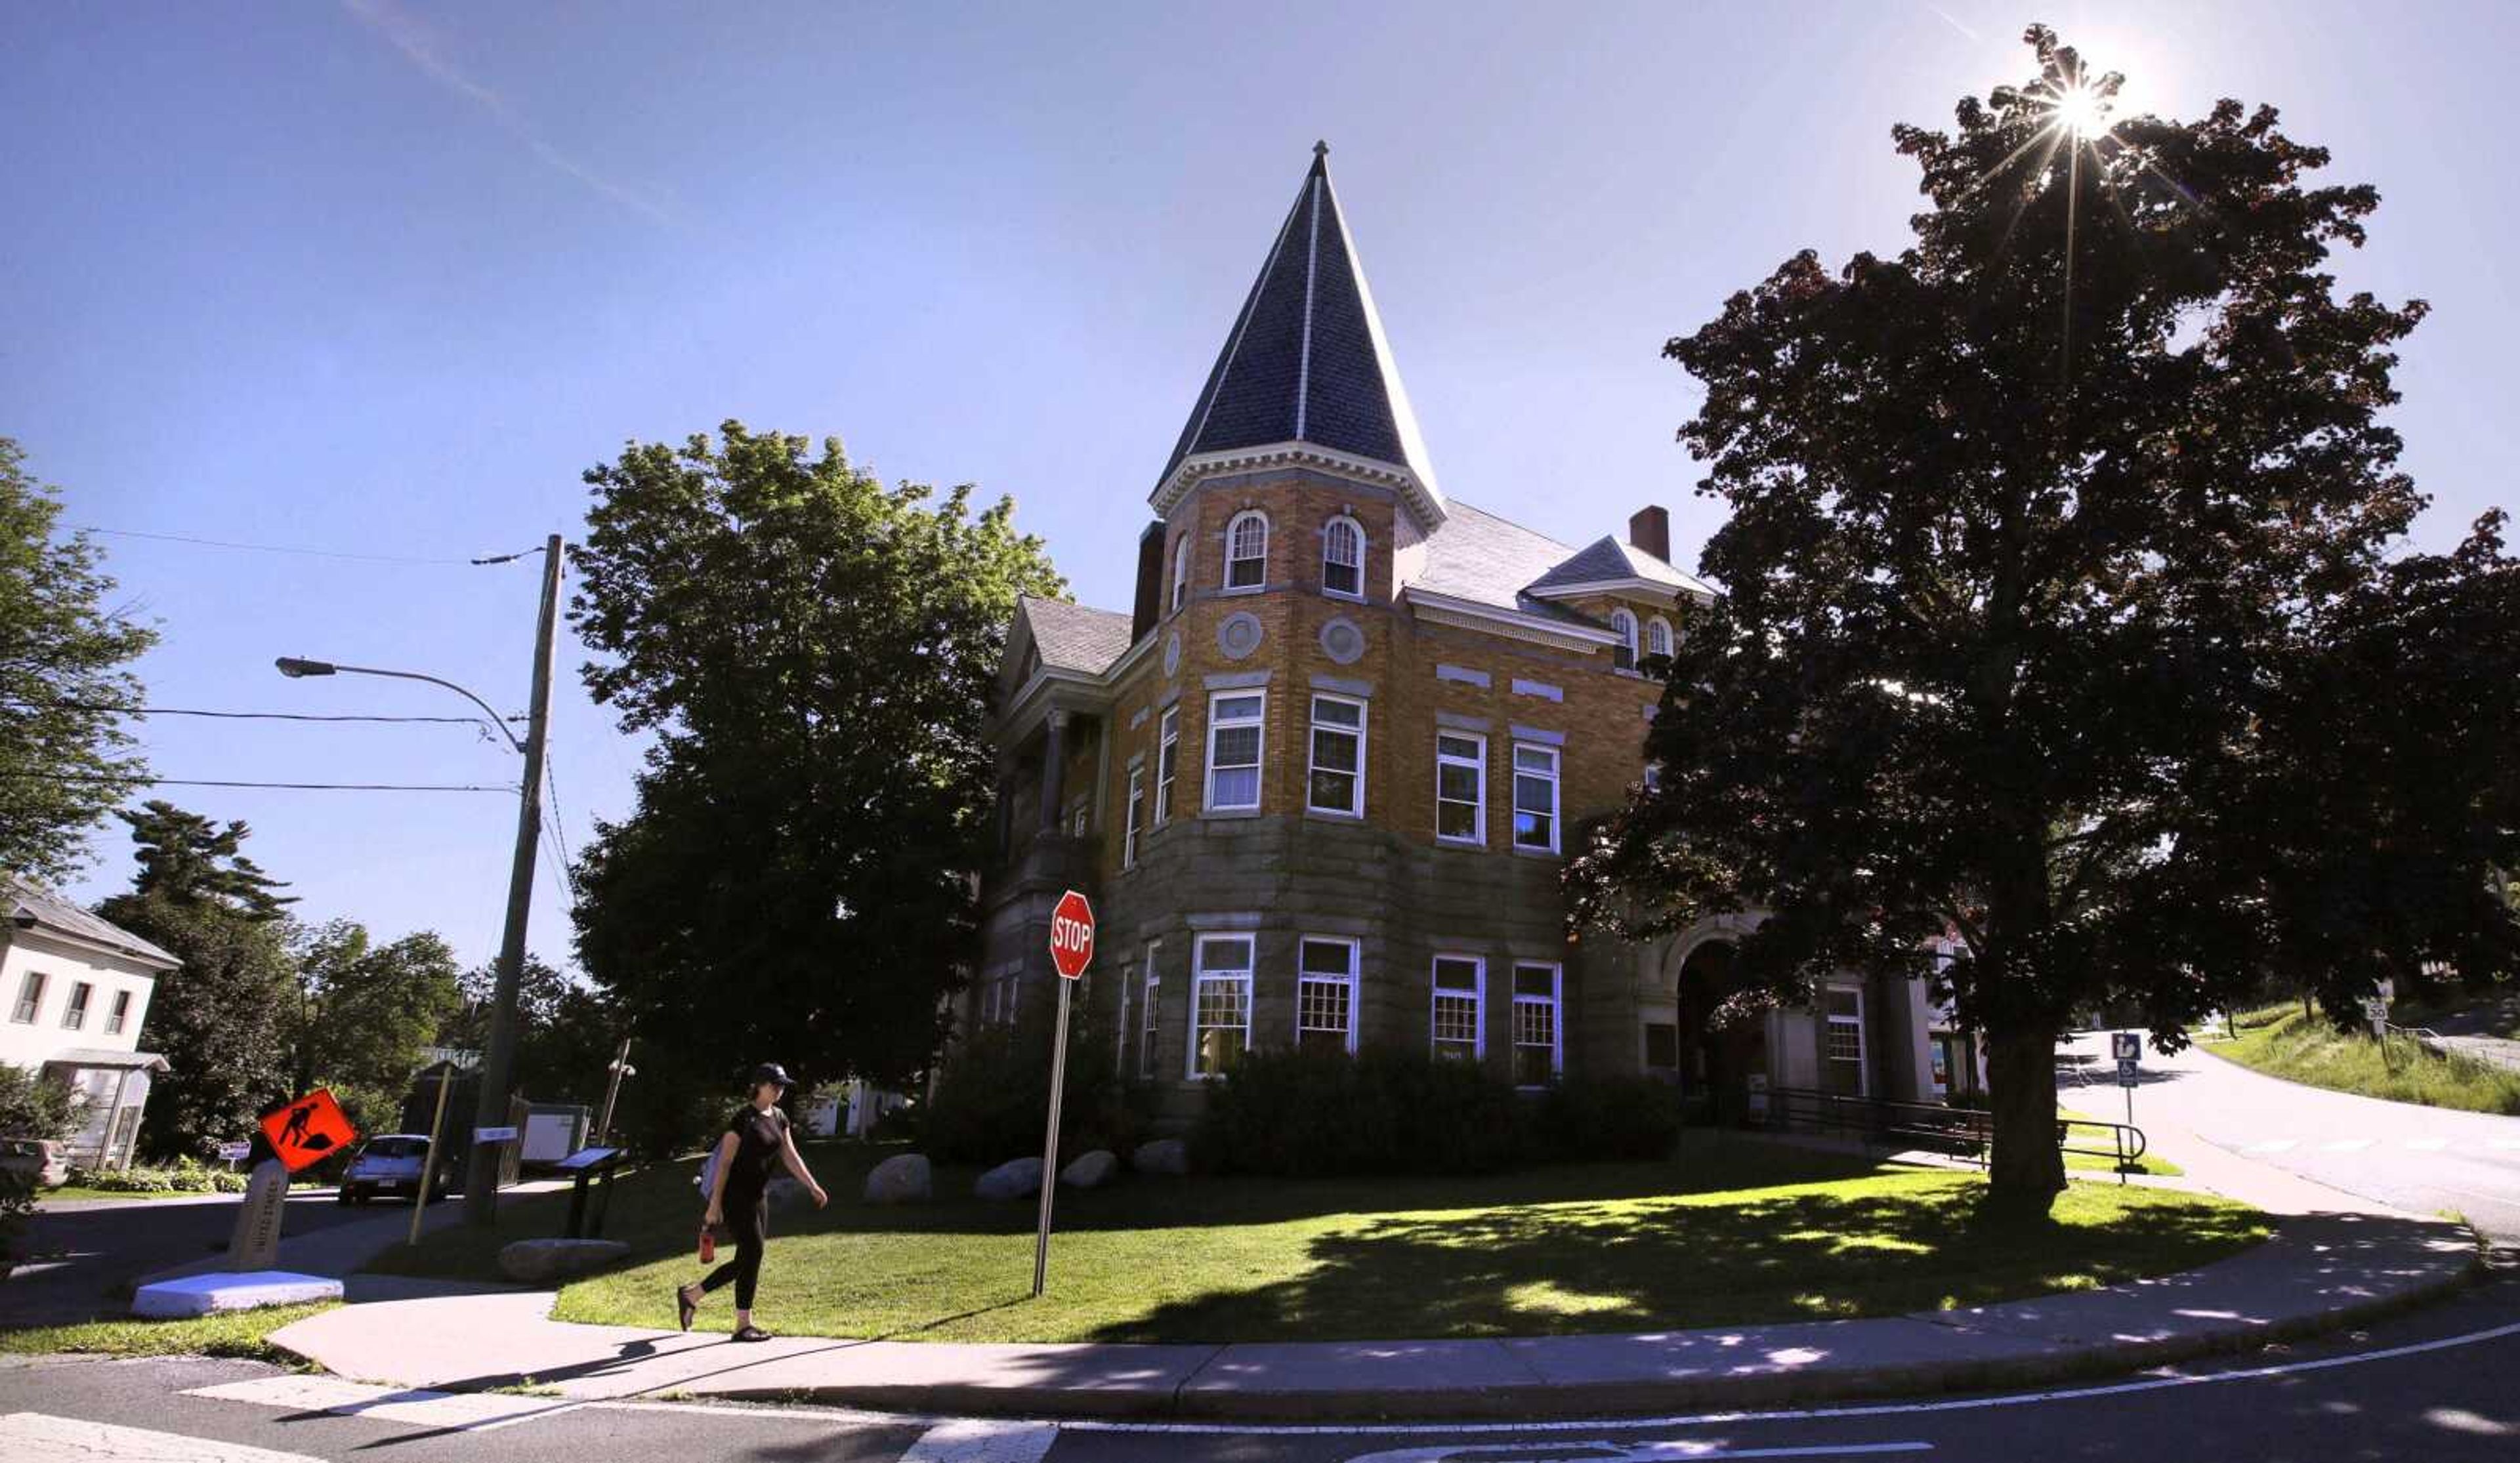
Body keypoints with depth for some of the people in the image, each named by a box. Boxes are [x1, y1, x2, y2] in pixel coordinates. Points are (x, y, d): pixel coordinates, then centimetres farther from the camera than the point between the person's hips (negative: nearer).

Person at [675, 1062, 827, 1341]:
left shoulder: (779, 1118, 8)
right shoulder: (744, 1118, -14)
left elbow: (791, 1158, 8)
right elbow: (724, 1163, -14)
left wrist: (813, 1187, -1)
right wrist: (715, 1205, -16)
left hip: (758, 1196, 8)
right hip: (736, 1195, -8)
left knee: (746, 1261, 9)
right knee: (753, 1253, -8)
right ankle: (743, 1325, 4)